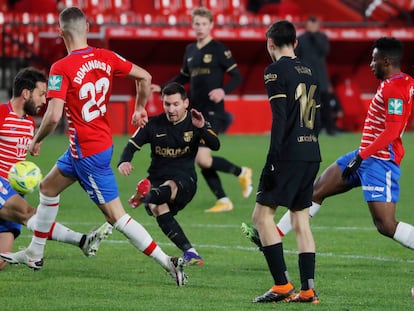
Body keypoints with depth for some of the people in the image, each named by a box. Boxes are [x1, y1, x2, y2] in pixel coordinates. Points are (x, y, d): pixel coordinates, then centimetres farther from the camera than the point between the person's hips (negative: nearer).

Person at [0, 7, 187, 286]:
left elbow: (53, 116, -27)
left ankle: (168, 263, -7)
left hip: (88, 152, -8)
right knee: (48, 187, 25)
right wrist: (140, 108, 19)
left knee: (116, 216, -3)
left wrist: (37, 141, -8)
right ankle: (34, 255, 37)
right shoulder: (105, 58, -2)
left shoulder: (61, 69, -21)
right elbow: (145, 77, 1)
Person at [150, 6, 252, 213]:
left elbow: (237, 77, -8)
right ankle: (223, 201, 13)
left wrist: (224, 90, -25)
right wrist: (161, 88, 16)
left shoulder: (218, 49, -7)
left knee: (203, 159, -17)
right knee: (201, 160, 4)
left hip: (213, 112, -7)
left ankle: (241, 173, 6)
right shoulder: (190, 50, 13)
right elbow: (183, 77, 27)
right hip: (195, 111, 7)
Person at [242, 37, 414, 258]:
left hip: (379, 162, -11)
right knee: (317, 190, 15)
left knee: (385, 225, -15)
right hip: (365, 156, 11)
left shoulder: (395, 89, -19)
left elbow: (392, 131, -27)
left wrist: (361, 157, -26)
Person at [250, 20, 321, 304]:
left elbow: (280, 119, -15)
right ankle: (308, 289, 5)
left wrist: (272, 160, -16)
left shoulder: (276, 71, -7)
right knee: (301, 219, 11)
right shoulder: (308, 72, 16)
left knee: (262, 215, -3)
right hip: (312, 155, 8)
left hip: (289, 153, -8)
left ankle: (282, 284, -10)